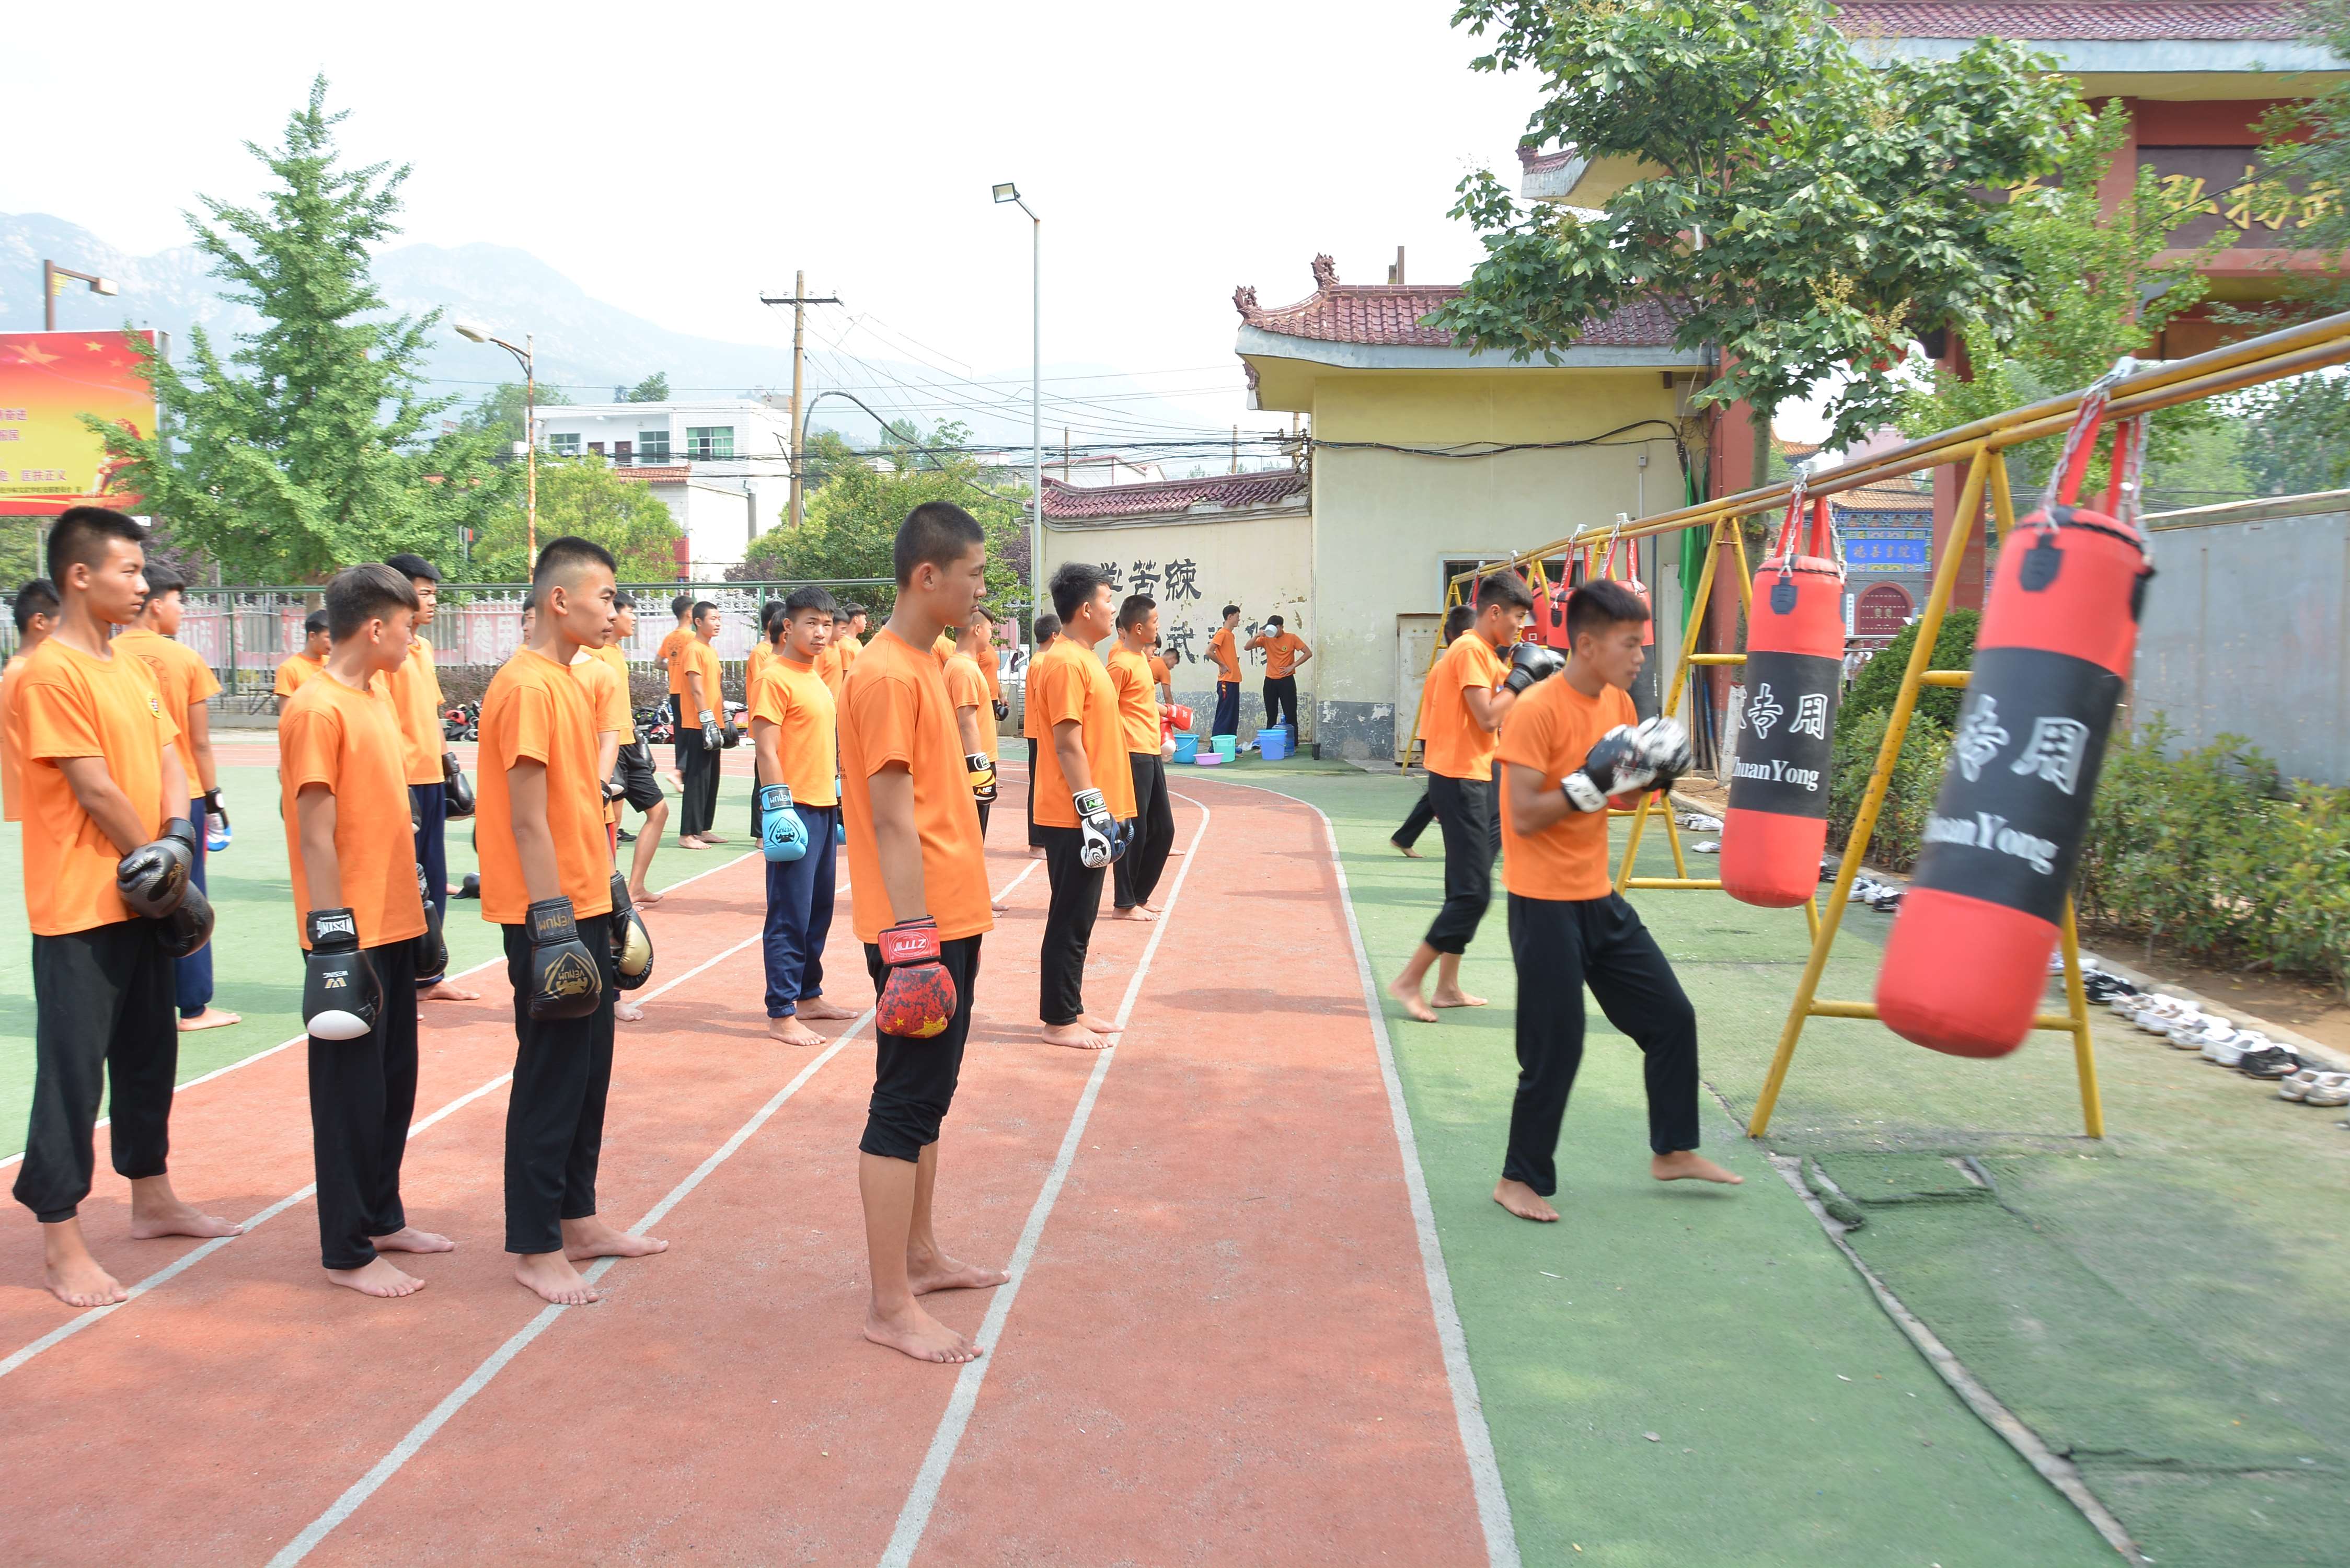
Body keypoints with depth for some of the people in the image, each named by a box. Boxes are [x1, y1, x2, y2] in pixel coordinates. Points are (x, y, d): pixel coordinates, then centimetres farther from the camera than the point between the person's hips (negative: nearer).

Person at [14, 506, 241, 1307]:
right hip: (79, 906, -8)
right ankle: (59, 1245, 7)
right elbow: (95, 790, -18)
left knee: (148, 1055, 18)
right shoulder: (50, 672, -15)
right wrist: (163, 868, -10)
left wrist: (176, 843, -10)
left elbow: (168, 762, 8)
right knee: (73, 1069, -2)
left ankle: (152, 1200, 32)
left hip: (142, 902, 8)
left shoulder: (132, 667, 11)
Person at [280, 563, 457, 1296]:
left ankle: (382, 1219, 31)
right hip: (350, 933, -9)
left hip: (393, 923, 9)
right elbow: (316, 833, -18)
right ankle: (347, 1253, 12)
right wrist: (332, 934, -20)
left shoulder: (377, 692, 11)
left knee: (394, 1078, 17)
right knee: (351, 1089, 1)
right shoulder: (317, 709, -16)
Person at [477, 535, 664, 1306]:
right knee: (552, 1075, -1)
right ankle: (536, 1250, 9)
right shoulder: (527, 686, -16)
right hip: (550, 916, -10)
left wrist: (610, 891, 20)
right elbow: (526, 818, -20)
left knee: (588, 1069, 16)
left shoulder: (567, 682, 13)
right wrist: (553, 922, -22)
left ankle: (577, 1220, 27)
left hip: (585, 906, 10)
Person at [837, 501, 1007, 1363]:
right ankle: (891, 1306, 2)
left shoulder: (922, 665, 14)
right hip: (919, 928, -10)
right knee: (904, 1107, -5)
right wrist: (914, 938, -22)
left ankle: (920, 1256, 30)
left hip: (950, 919, 10)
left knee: (929, 1098, 18)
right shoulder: (887, 675, -16)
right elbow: (892, 818, -20)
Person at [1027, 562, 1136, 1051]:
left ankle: (1070, 1010, 24)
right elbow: (1067, 744, -20)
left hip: (1091, 813, 10)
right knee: (1071, 919, -2)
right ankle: (1059, 1022, 5)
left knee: (1078, 916, 15)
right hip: (1074, 817, -10)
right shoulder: (1065, 664, -16)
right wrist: (1093, 810, -21)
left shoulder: (1082, 660, 16)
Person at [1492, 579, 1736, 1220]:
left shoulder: (1617, 703, 6)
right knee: (1555, 1048, -4)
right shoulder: (1536, 711, -18)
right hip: (1545, 903, -8)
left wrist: (1654, 773, -1)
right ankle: (1520, 1180, 13)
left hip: (1599, 897, 8)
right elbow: (1525, 817, -22)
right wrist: (1591, 779, -27)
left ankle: (1673, 1150, 29)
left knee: (1671, 1016, 13)